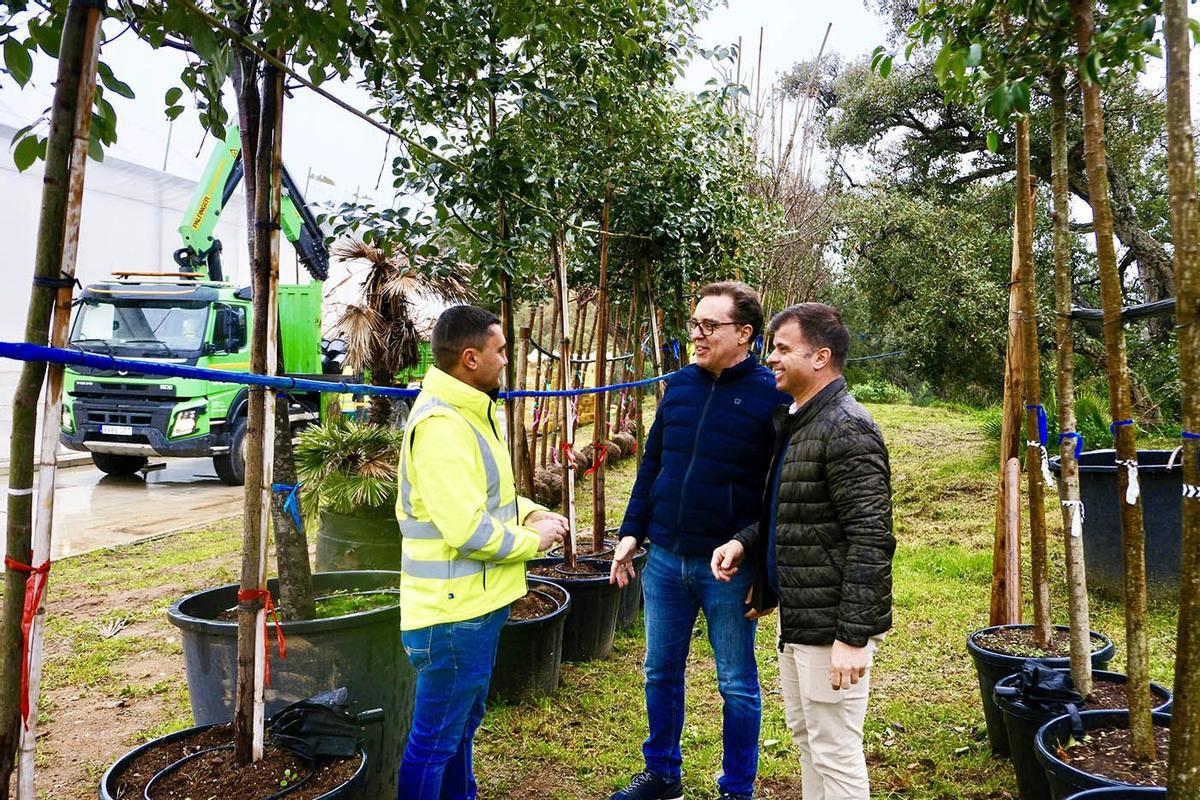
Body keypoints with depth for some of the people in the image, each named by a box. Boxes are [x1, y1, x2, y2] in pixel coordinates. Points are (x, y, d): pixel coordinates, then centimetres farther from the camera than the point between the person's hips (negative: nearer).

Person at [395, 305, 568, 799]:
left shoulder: (470, 412, 9)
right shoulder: (441, 425, -24)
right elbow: (468, 530, -29)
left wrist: (529, 512, 3)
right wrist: (534, 540, -13)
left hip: (477, 604, 11)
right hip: (454, 613, -10)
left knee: (462, 723, 25)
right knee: (434, 741, 5)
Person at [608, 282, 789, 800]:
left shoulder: (772, 396, -11)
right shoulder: (681, 384, 5)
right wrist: (631, 533, 7)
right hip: (665, 560, 5)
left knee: (736, 684, 11)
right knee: (660, 673, 17)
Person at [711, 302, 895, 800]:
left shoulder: (847, 430, -19)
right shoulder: (795, 420, 12)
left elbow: (871, 540, -23)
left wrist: (853, 637, -23)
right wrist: (744, 542, 4)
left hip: (830, 624, -10)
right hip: (795, 616, 10)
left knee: (835, 752, 4)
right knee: (804, 735, 22)